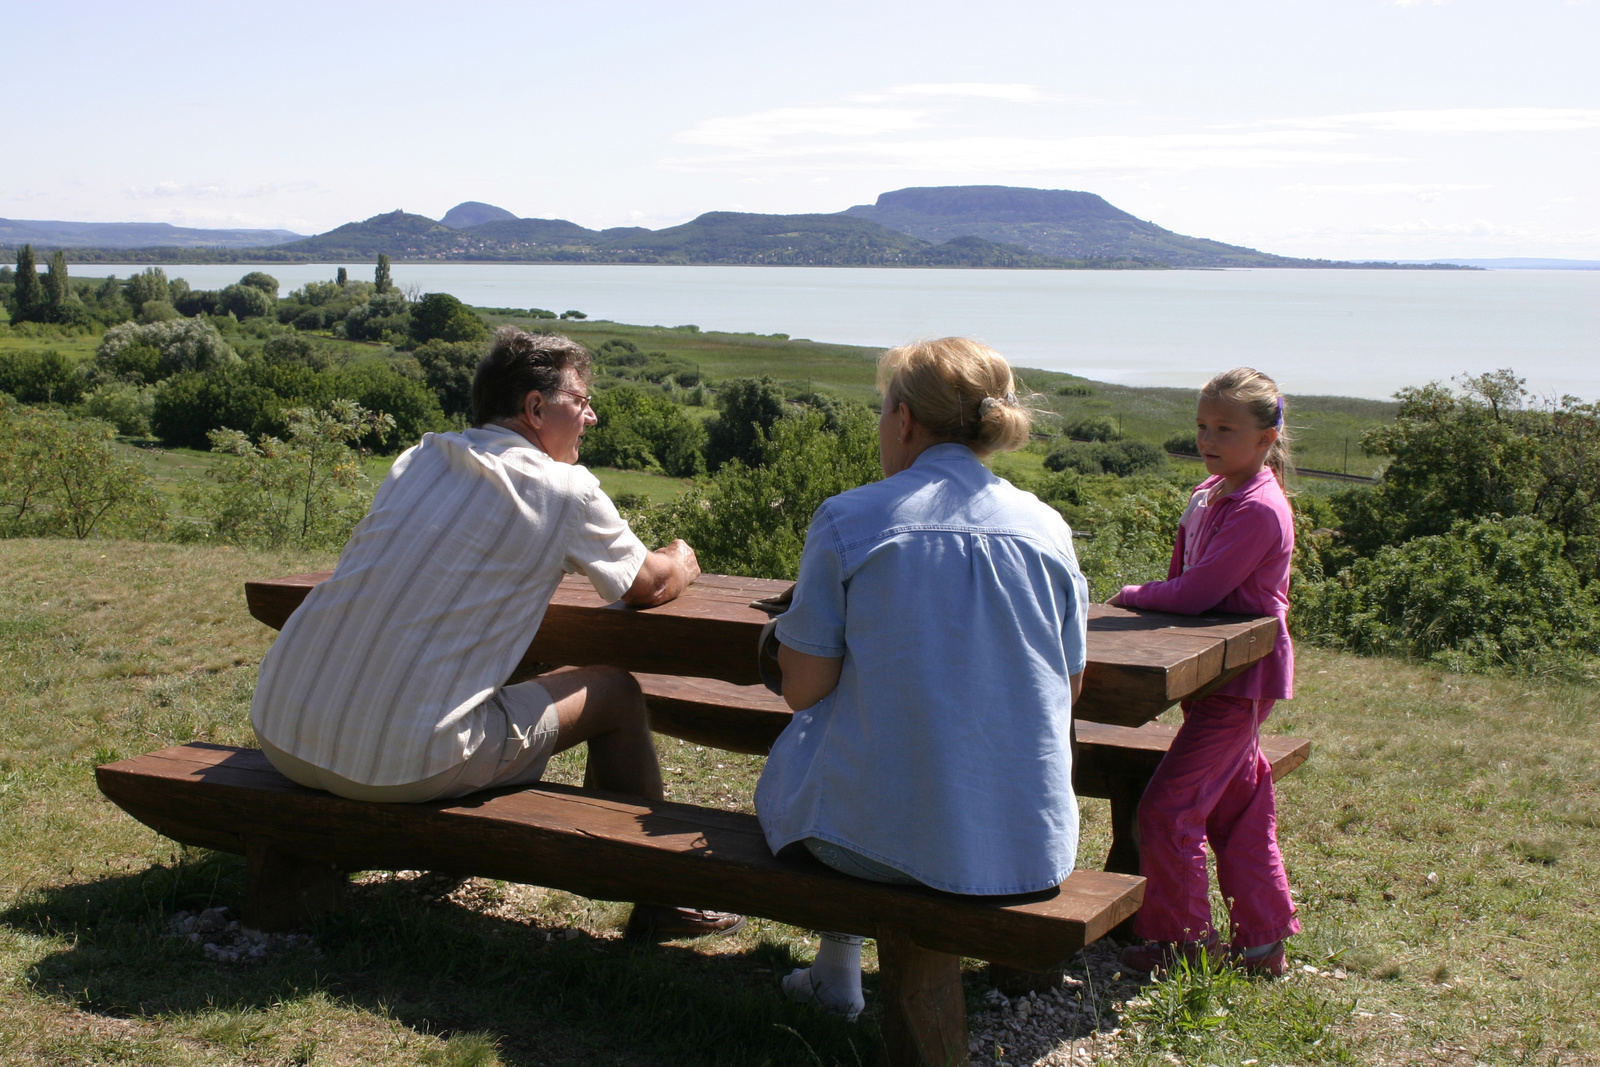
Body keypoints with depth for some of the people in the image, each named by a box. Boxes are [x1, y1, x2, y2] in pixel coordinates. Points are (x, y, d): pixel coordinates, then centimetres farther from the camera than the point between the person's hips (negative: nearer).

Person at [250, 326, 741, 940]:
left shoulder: (417, 459, 14)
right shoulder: (564, 491, -3)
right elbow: (649, 587, 11)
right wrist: (681, 563, 34)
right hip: (400, 763, -6)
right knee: (615, 692, 11)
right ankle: (658, 899, 23)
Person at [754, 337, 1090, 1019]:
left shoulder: (847, 520, -9)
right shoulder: (1047, 528, 2)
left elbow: (803, 688, -8)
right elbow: (1068, 689, 10)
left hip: (880, 834, -3)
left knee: (804, 738, 30)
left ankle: (836, 972, 37)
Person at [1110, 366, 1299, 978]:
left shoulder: (1258, 510, -21)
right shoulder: (1207, 496, 10)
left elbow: (1195, 594, -25)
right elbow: (1185, 584, 15)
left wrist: (1132, 596, -9)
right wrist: (1147, 598, -4)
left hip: (1240, 681, -10)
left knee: (1167, 806, -7)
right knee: (1238, 810, 16)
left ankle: (1185, 942, 6)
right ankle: (1262, 942, 26)